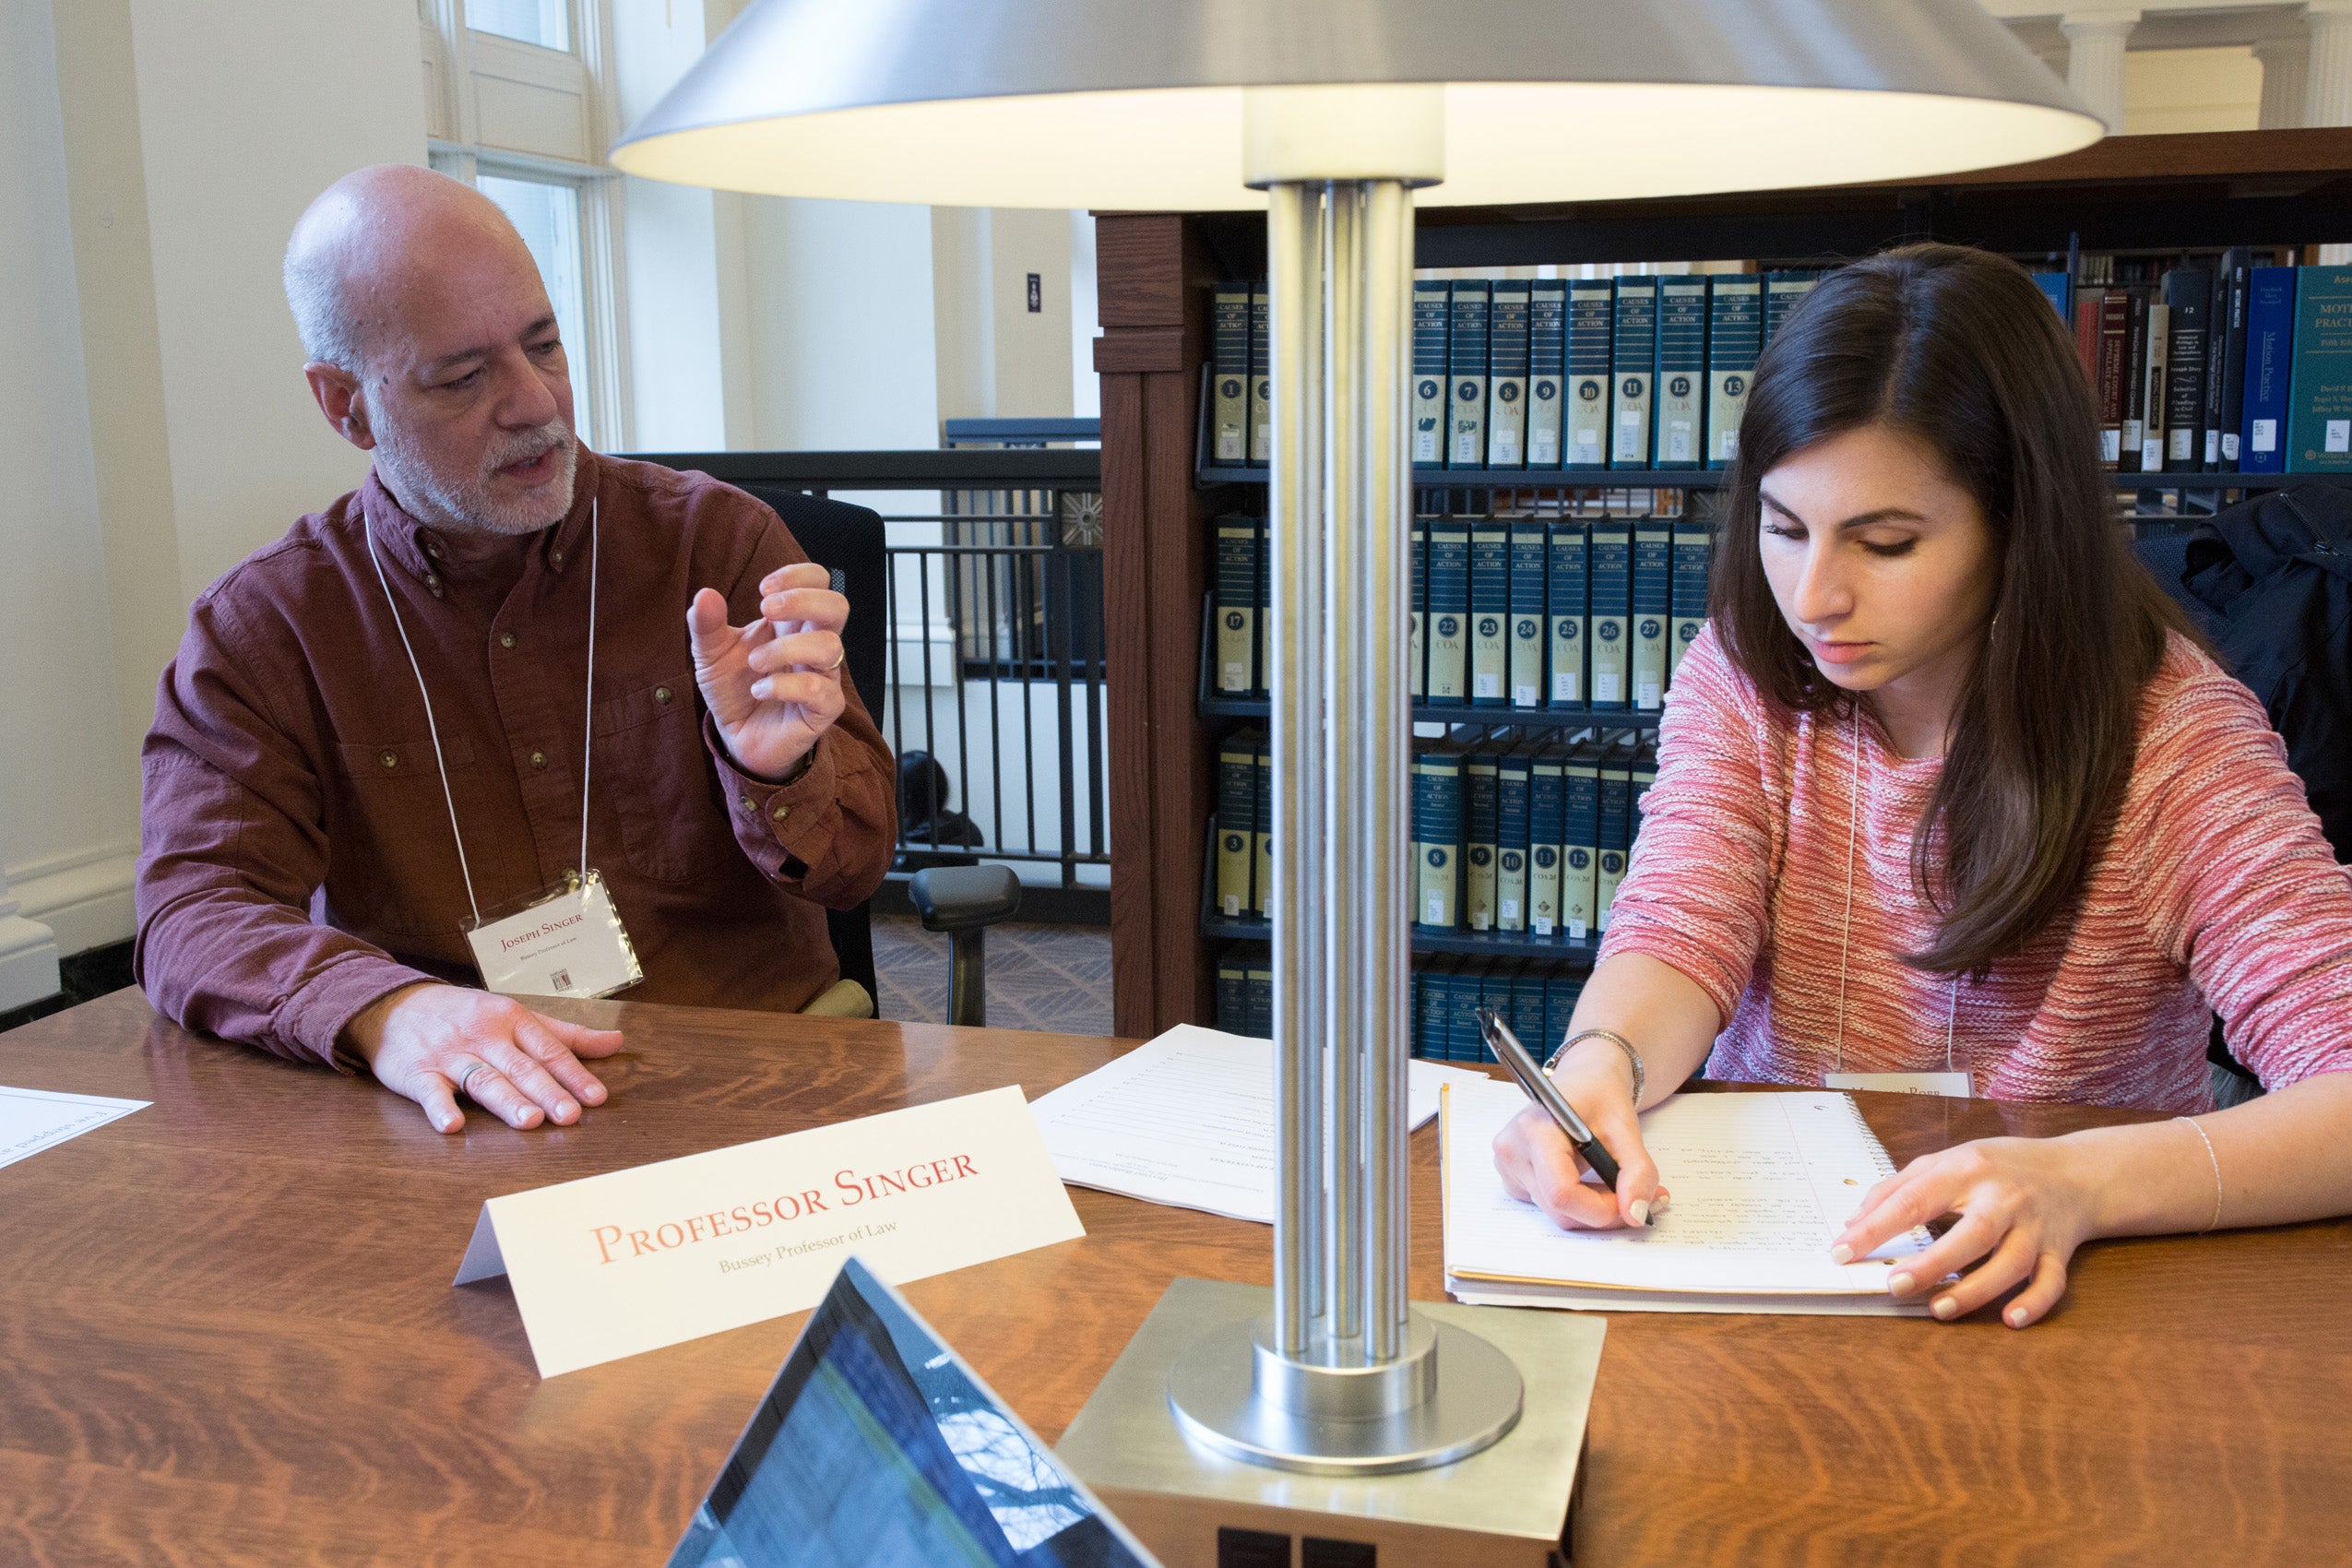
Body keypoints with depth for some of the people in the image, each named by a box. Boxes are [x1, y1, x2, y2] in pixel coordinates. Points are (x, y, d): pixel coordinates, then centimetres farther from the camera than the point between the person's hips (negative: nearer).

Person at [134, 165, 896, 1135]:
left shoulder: (718, 542, 1)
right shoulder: (258, 627, 3)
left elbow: (852, 868, -1)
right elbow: (193, 908, -6)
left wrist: (775, 771, -24)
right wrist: (385, 1008, -28)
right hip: (447, 1124, 0)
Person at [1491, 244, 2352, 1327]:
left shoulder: (2173, 739, -11)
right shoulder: (1744, 676, -1)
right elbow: (1678, 941, -11)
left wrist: (2086, 1181, -37)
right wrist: (1599, 1063, -33)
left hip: (2053, 1311, 1)